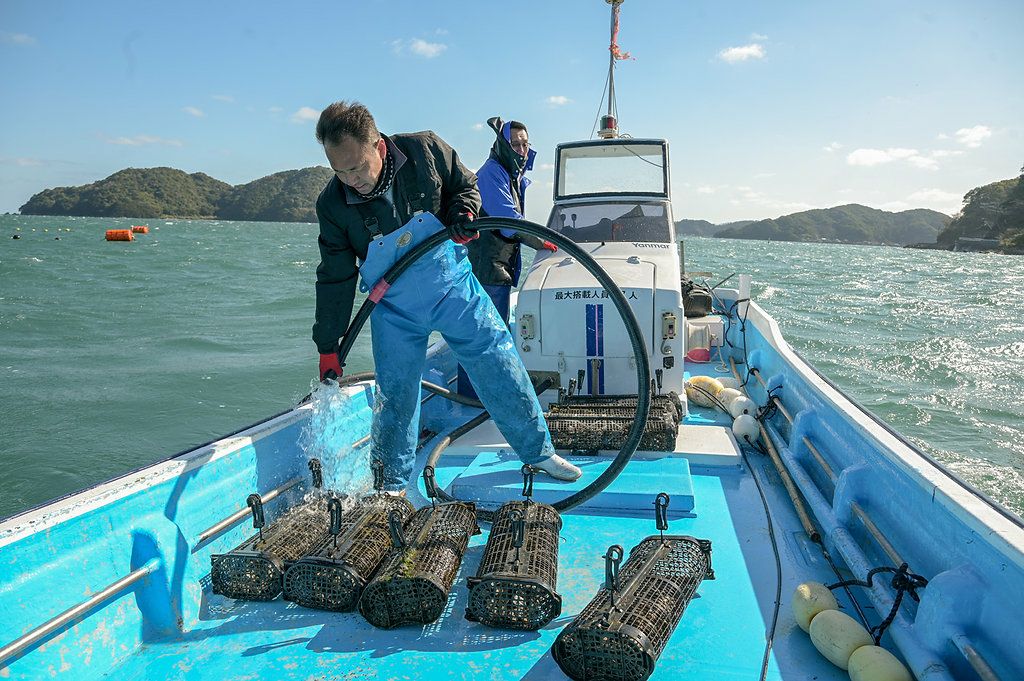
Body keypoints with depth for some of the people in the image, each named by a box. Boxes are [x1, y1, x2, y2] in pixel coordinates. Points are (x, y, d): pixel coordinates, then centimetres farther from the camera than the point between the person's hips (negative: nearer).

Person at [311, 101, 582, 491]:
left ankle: (538, 452, 23)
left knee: (501, 369, 4)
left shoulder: (426, 150, -15)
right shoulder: (333, 204, -12)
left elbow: (466, 185, 5)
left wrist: (462, 211, -19)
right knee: (394, 394, 4)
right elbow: (334, 278, -4)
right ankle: (392, 485, 25)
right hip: (394, 311, 0)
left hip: (454, 288, 0)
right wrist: (328, 346, -3)